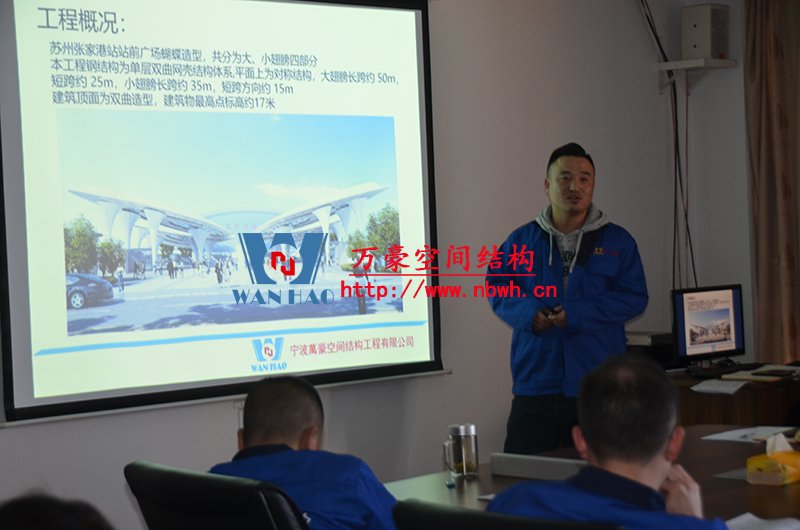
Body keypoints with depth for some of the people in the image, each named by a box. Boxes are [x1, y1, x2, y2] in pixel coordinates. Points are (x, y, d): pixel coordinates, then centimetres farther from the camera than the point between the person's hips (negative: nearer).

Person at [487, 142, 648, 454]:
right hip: (535, 386, 1)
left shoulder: (618, 241, 6)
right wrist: (526, 311, -10)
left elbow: (635, 297, 0)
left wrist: (578, 313, -12)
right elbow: (496, 286, 11)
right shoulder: (521, 240, 10)